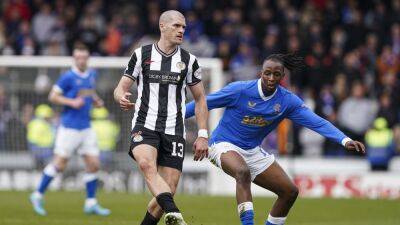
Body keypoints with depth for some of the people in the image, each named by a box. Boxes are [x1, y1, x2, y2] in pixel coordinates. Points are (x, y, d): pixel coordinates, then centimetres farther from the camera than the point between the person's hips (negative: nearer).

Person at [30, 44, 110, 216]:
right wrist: (72, 102, -20)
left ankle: (91, 203, 11)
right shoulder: (68, 77, -10)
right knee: (59, 165, -5)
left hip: (86, 128, 6)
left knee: (93, 165, 3)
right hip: (69, 128, -6)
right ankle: (38, 196, 8)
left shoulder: (92, 75, 10)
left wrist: (96, 100, 9)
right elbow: (53, 96, -9)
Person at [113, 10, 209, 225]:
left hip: (174, 132, 2)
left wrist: (203, 135, 7)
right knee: (147, 164, -34)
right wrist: (121, 98, -17)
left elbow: (200, 99, 15)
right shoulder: (141, 54, 5)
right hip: (144, 127, -2)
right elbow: (120, 88, 8)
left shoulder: (188, 60, 9)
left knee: (168, 190, -7)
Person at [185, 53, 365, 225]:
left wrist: (344, 140, -25)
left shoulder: (287, 101, -7)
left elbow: (316, 122, -14)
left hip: (253, 151, 6)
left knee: (290, 191, 1)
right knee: (243, 172, -38)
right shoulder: (240, 90, -18)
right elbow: (203, 103, -9)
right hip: (224, 145, -6)